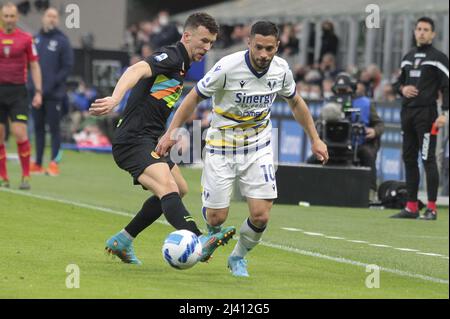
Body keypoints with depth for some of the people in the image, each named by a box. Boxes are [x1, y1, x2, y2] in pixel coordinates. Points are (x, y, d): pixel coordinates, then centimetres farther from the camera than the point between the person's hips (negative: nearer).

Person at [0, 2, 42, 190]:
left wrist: (38, 92, -1)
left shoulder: (26, 39, 3)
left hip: (18, 91, -2)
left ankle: (26, 176, -4)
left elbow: (34, 66, 6)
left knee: (20, 133, -13)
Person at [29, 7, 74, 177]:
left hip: (53, 93, -4)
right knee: (38, 128, 9)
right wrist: (33, 82, 3)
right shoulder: (35, 39, 10)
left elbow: (67, 66, -6)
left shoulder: (62, 41, -3)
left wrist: (53, 83, -14)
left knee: (54, 128, -3)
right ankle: (37, 163, 14)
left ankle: (54, 163, -1)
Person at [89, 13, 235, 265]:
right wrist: (115, 100, -46)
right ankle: (199, 242, -50)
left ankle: (122, 241, 24)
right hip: (134, 140, -11)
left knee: (180, 189, 20)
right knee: (168, 189, -28)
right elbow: (137, 70, -29)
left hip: (149, 141, 11)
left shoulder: (181, 65, 20)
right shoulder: (171, 57, -10)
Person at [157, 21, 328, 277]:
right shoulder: (228, 67, -22)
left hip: (259, 148, 3)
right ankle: (214, 230, 38)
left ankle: (239, 257, 22)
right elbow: (195, 97, -9)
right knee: (216, 217, -3)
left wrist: (315, 139, 13)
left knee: (261, 216, -9)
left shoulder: (281, 69, -9)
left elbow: (296, 102, 11)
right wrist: (171, 133, -10)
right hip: (222, 147, -3)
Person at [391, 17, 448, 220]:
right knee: (409, 159, 8)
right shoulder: (408, 57, 17)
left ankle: (431, 208, -9)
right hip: (407, 112, 7)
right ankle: (411, 207, 12)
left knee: (428, 160, -10)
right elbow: (399, 82, 25)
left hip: (426, 113, -7)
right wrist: (402, 89, 1)